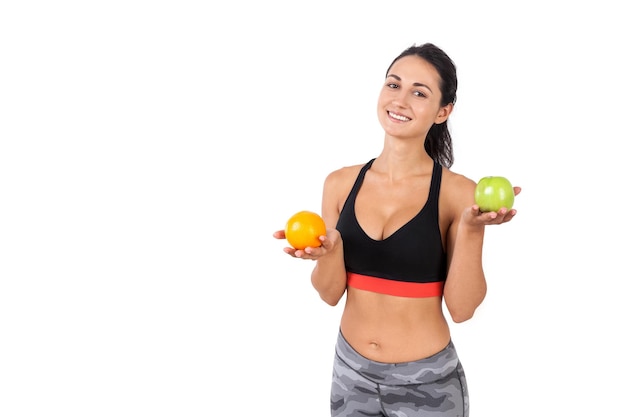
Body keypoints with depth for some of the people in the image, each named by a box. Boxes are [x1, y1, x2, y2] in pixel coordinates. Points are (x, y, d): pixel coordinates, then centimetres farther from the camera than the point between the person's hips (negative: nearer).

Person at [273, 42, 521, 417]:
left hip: (427, 382, -2)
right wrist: (329, 249, -20)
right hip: (351, 372, 3)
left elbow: (461, 308, -12)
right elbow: (331, 293, -1)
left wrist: (470, 230, -24)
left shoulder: (458, 193, -11)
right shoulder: (341, 183, -4)